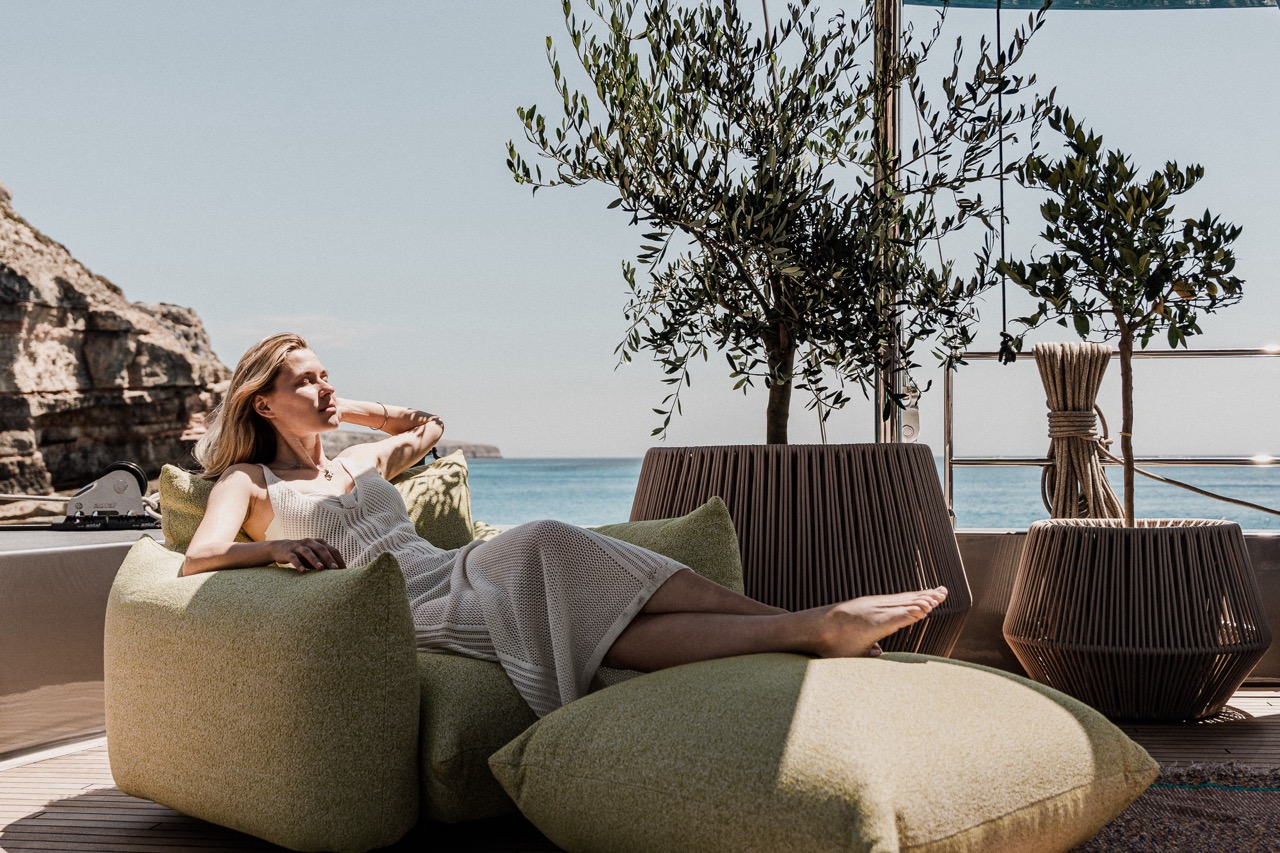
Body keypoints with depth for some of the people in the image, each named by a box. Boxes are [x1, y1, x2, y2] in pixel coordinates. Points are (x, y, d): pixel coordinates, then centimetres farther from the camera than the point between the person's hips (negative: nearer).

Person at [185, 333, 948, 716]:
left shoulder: (359, 461, 29)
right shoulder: (249, 483, 13)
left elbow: (430, 426, 45)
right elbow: (198, 558, -4)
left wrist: (352, 410, 32)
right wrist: (277, 547, -20)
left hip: (457, 570, 6)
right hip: (413, 608, -6)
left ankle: (818, 627, -35)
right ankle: (811, 628, -39)